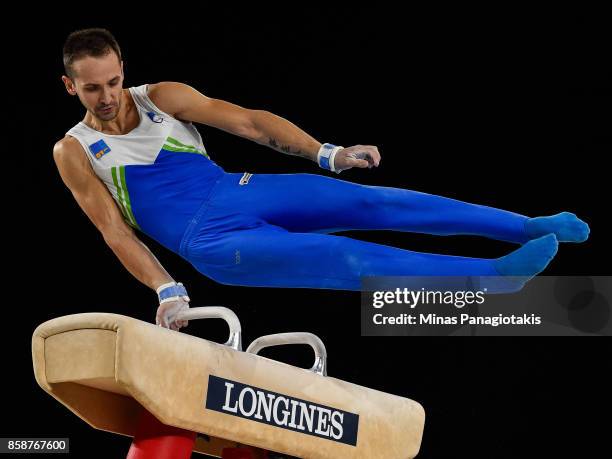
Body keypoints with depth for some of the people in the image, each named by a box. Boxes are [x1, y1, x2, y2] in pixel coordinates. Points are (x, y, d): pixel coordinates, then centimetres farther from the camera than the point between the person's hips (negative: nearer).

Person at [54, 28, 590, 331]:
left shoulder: (160, 98, 6)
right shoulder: (73, 152, 0)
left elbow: (247, 121, 3)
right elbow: (115, 231, -3)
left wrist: (327, 154, -5)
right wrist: (168, 292, -15)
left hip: (237, 192, 4)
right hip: (211, 242, -4)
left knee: (369, 201, -14)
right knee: (338, 257, -24)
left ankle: (530, 227, -14)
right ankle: (494, 275, -32)